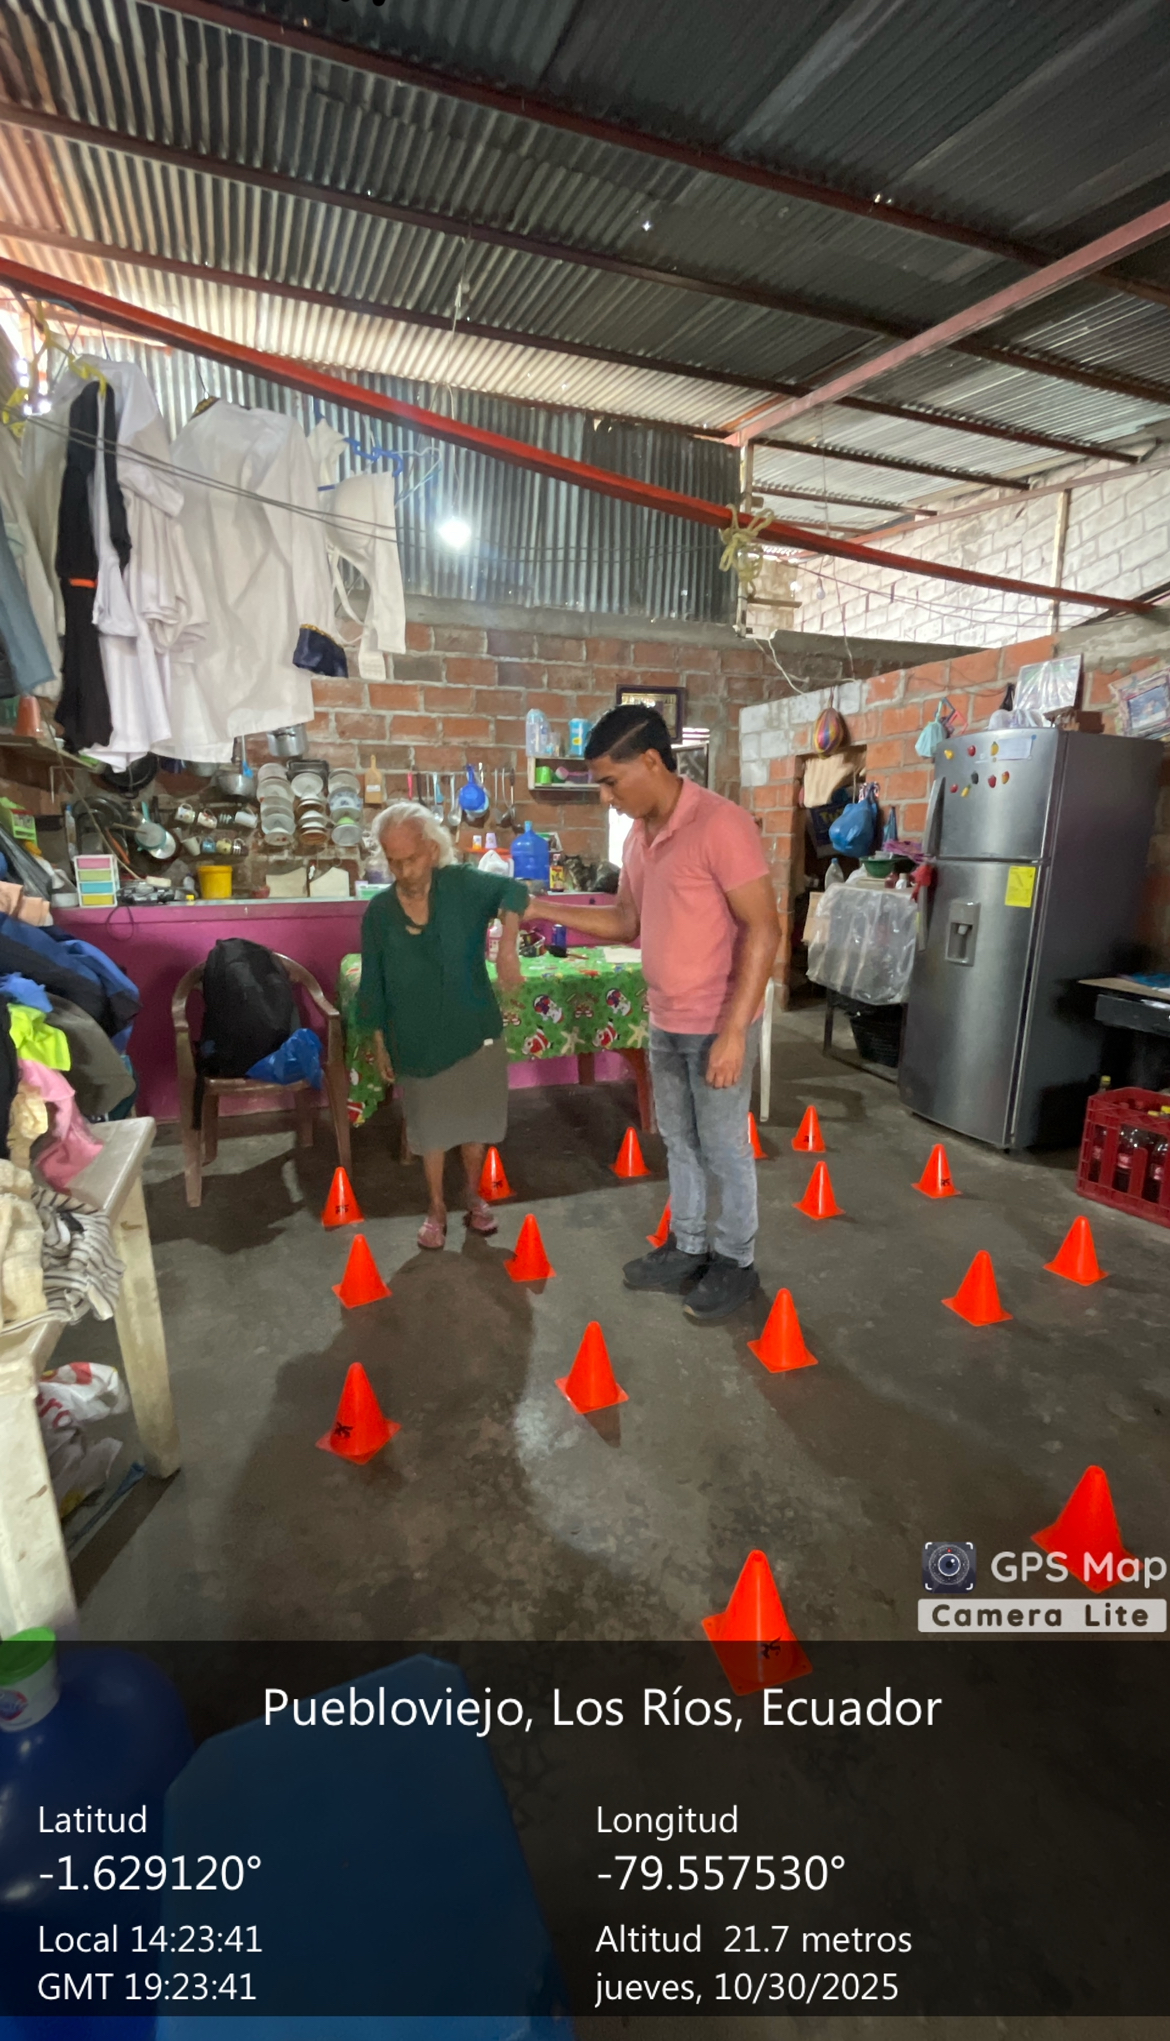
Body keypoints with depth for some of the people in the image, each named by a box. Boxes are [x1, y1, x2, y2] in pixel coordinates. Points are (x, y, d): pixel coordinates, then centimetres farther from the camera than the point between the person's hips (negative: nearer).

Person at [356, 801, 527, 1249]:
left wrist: (507, 945, -45)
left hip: (476, 1033, 0)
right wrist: (380, 1044, 5)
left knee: (474, 1123, 14)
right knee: (430, 1130, 13)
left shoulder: (462, 885, -10)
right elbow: (373, 985, 2)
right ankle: (436, 1208, 33)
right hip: (417, 1042, 1)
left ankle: (474, 1196, 38)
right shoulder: (379, 912, -4)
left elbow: (512, 890, -28)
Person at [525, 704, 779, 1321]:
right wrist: (544, 910, 7)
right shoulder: (639, 837, 6)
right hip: (665, 1025, 8)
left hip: (717, 1027, -8)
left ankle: (736, 1262, 28)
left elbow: (763, 930, -20)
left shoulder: (720, 824, -19)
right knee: (679, 1142, 19)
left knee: (723, 1148, 8)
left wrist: (733, 1031, -23)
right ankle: (687, 1247, 37)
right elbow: (626, 922, 15)